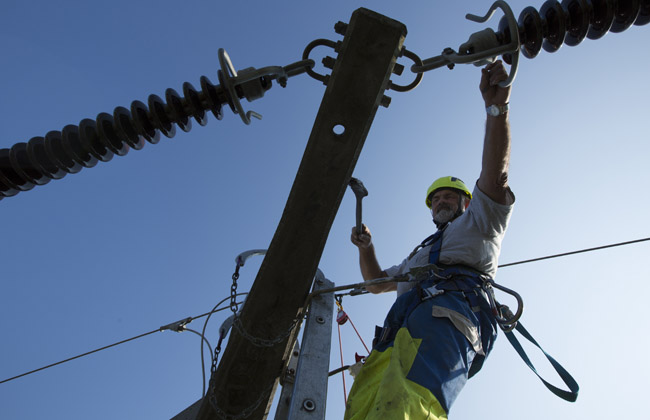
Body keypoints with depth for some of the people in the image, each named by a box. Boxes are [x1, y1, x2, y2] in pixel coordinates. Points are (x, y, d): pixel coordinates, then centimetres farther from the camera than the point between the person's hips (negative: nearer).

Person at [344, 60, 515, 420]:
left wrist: (496, 107, -4)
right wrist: (365, 248, 34)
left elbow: (493, 177, 8)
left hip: (448, 309, -5)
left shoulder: (478, 223, 29)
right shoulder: (420, 252, 47)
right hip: (398, 330, 6)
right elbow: (376, 282, 52)